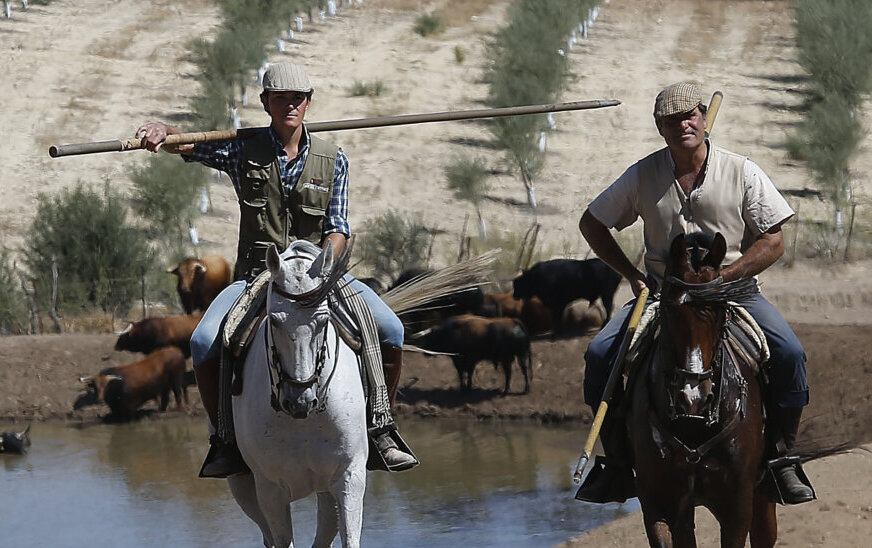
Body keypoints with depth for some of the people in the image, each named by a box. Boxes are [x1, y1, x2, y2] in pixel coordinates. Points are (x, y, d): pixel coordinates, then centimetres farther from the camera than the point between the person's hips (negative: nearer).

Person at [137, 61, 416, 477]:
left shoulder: (333, 160, 5)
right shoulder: (244, 151, 3)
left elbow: (338, 229, 1)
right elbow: (186, 146, -5)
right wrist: (160, 130, -29)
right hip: (256, 275, -1)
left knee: (389, 331, -21)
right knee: (204, 343, -27)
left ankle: (380, 432, -3)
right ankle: (224, 441, -7)